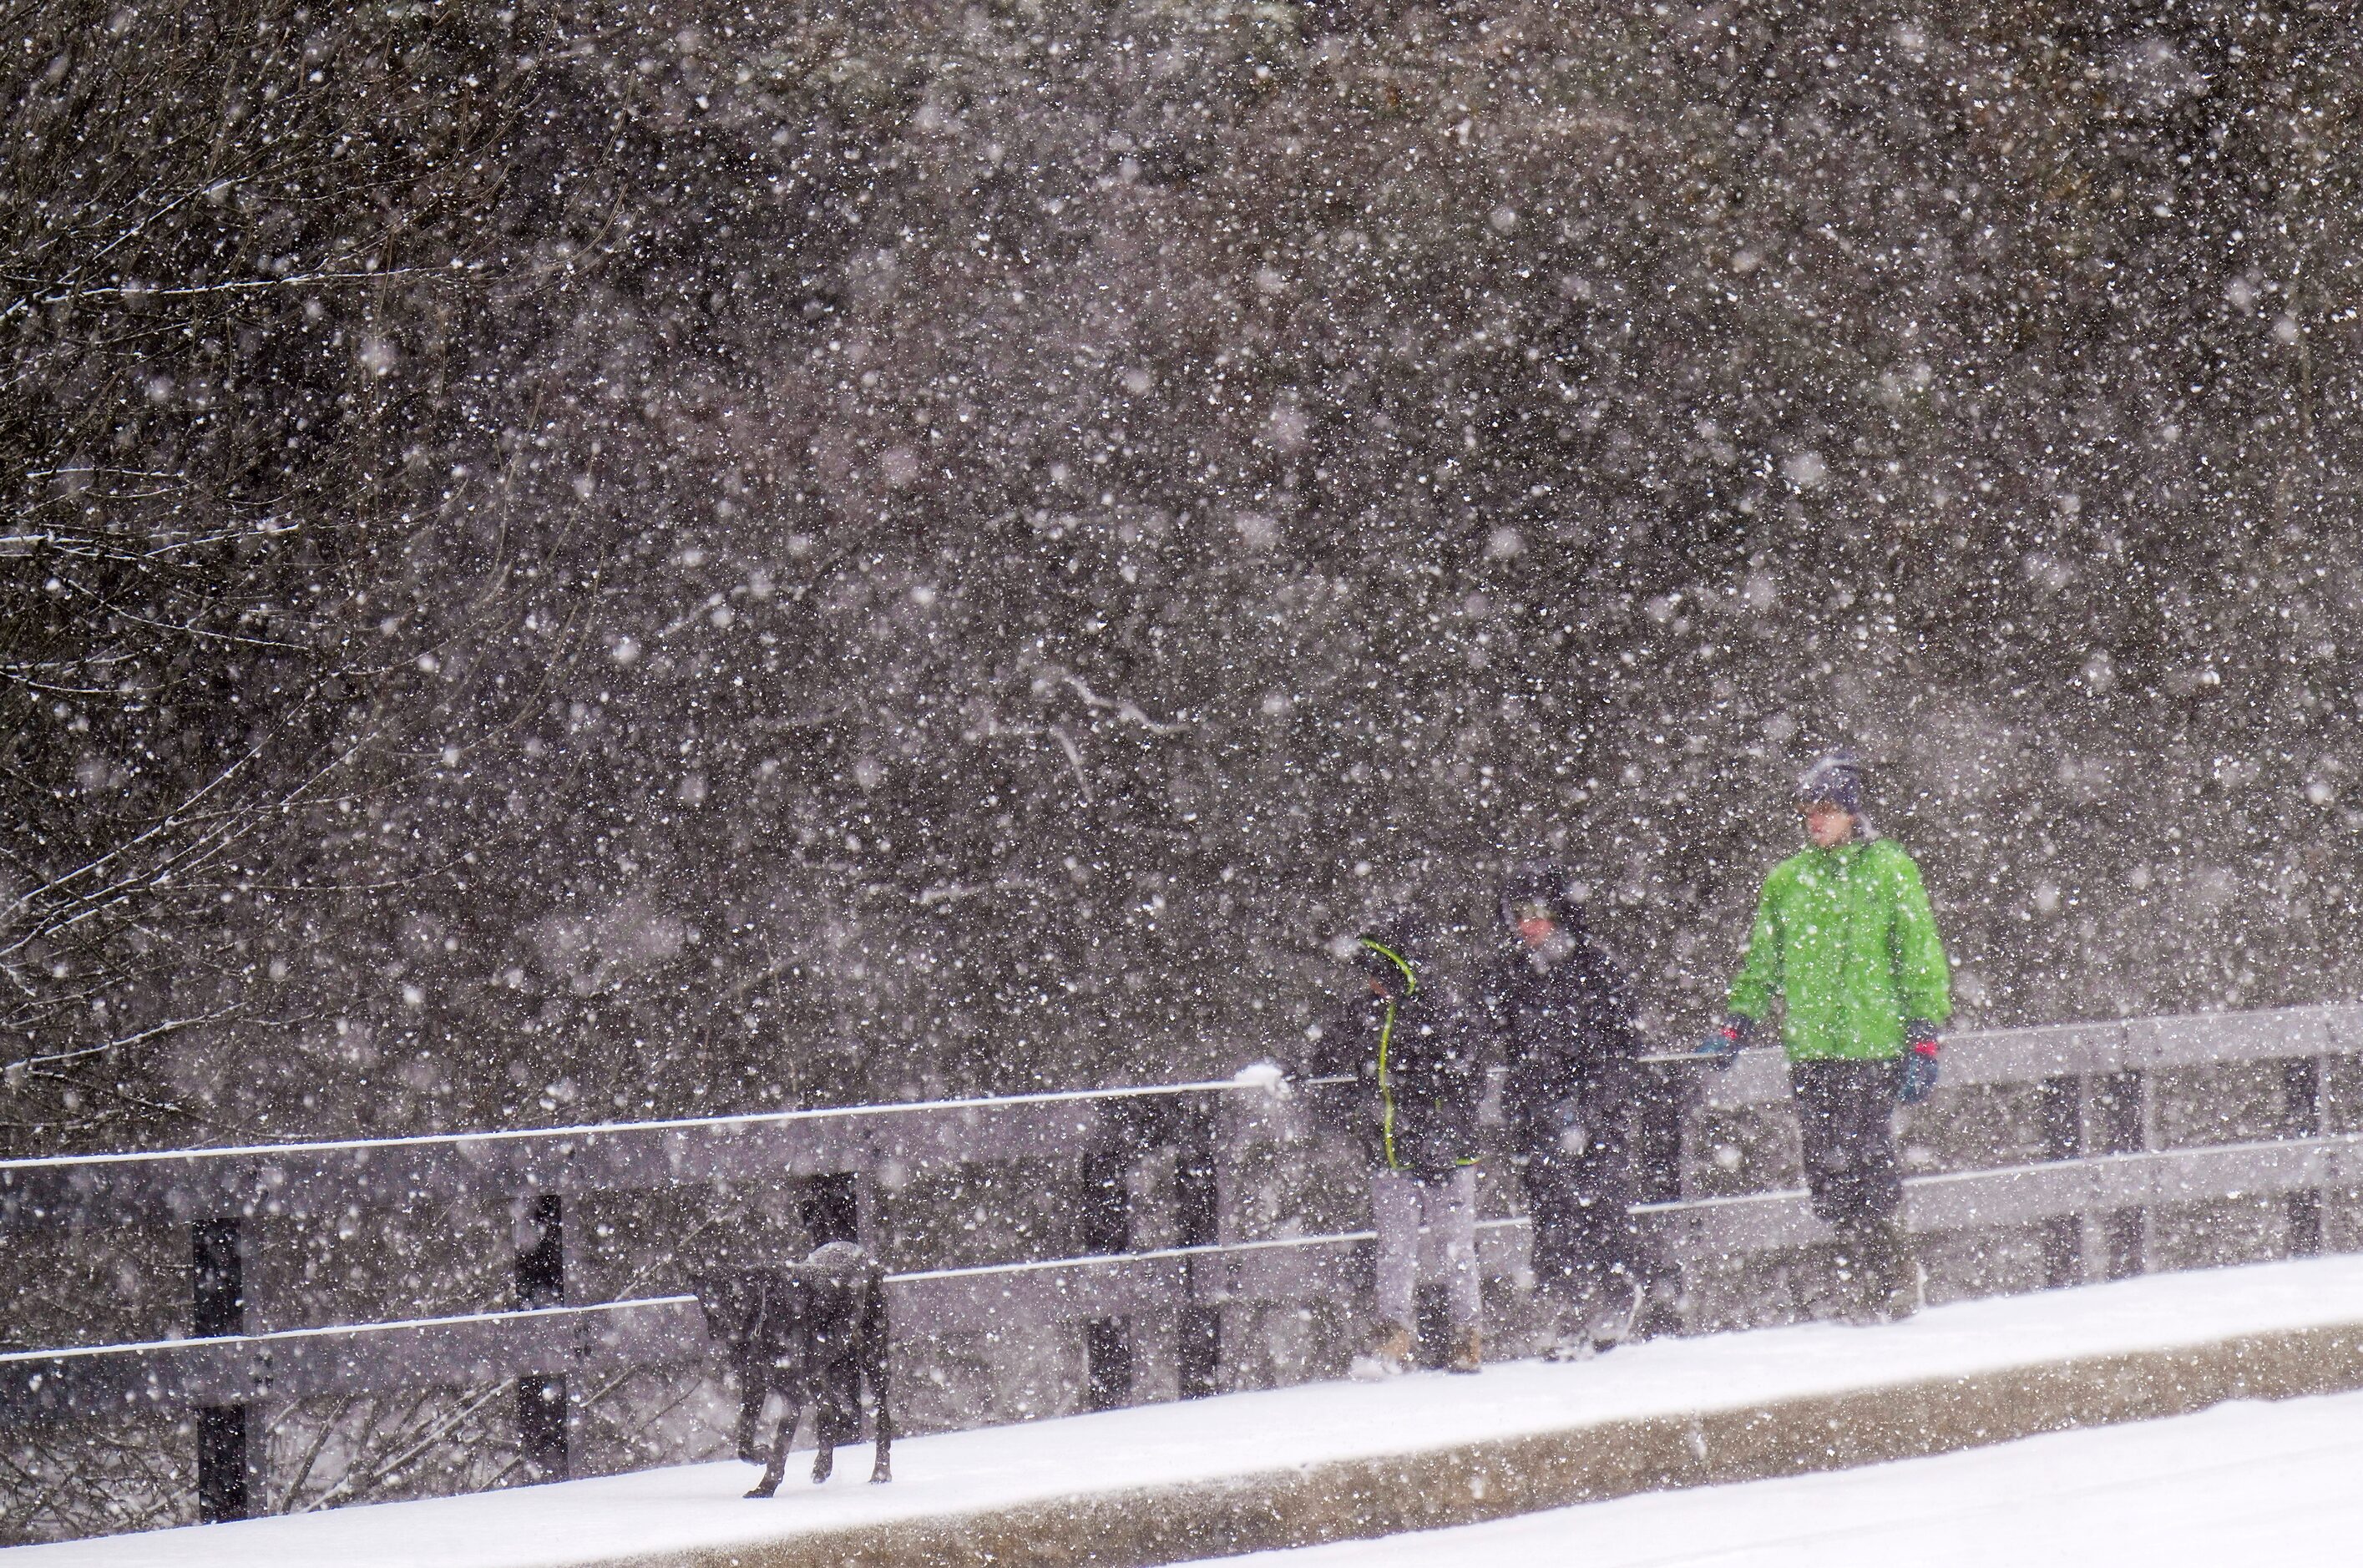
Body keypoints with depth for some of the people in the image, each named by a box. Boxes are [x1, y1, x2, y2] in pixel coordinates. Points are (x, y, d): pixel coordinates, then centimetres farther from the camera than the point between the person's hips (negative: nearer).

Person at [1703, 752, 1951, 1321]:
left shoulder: (1889, 869, 3)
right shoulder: (1786, 879, 15)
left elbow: (1921, 956, 1)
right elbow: (1762, 961, 23)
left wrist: (1924, 1040, -5)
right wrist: (1735, 1025, 10)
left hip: (1874, 1044, -4)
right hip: (1809, 1050, 5)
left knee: (1867, 1162, -11)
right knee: (1825, 1172, 0)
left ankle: (1897, 1285, -1)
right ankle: (1859, 1281, 7)